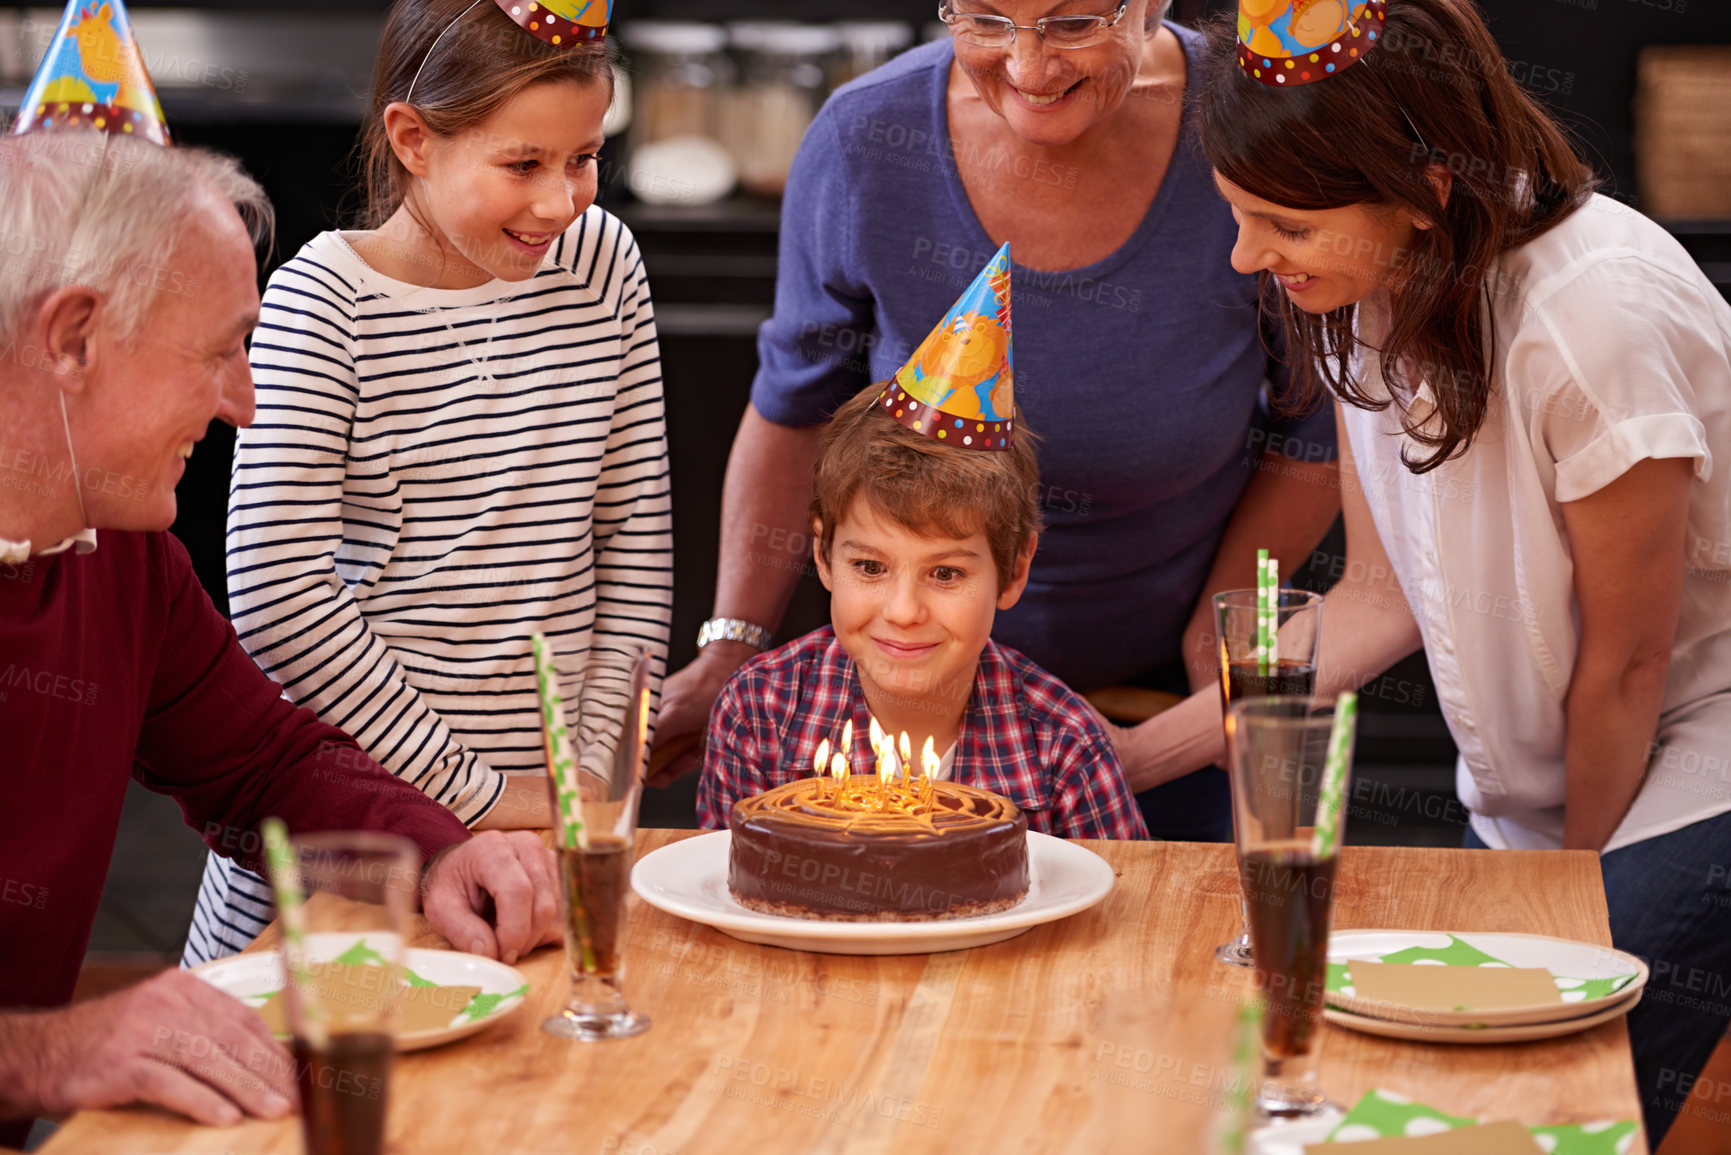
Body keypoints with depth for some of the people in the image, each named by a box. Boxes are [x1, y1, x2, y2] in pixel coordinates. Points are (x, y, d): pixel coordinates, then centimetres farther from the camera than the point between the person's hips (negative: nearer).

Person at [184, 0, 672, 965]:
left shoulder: (602, 261, 2)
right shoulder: (325, 298, -13)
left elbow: (636, 533, 9)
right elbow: (276, 598, -18)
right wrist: (472, 793, -14)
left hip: (555, 801, 4)